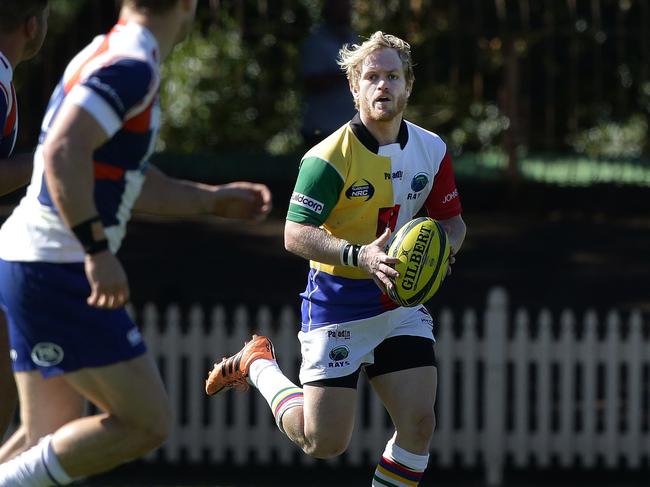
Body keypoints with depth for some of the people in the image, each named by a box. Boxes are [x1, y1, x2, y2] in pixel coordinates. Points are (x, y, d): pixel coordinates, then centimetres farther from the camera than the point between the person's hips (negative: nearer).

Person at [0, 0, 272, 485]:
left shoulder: (108, 55, 17)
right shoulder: (132, 66, -14)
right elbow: (63, 151, -27)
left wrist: (214, 199, 34)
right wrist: (98, 250, -27)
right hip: (59, 272, -10)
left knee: (49, 444, 11)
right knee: (147, 422, -8)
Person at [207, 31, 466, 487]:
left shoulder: (432, 150, 0)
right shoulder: (331, 157, -17)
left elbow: (452, 220, 12)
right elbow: (295, 234, -20)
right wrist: (359, 255, -35)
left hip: (401, 302, 5)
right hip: (338, 307, -5)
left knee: (419, 422, -10)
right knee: (323, 442, -2)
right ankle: (258, 364, 25)